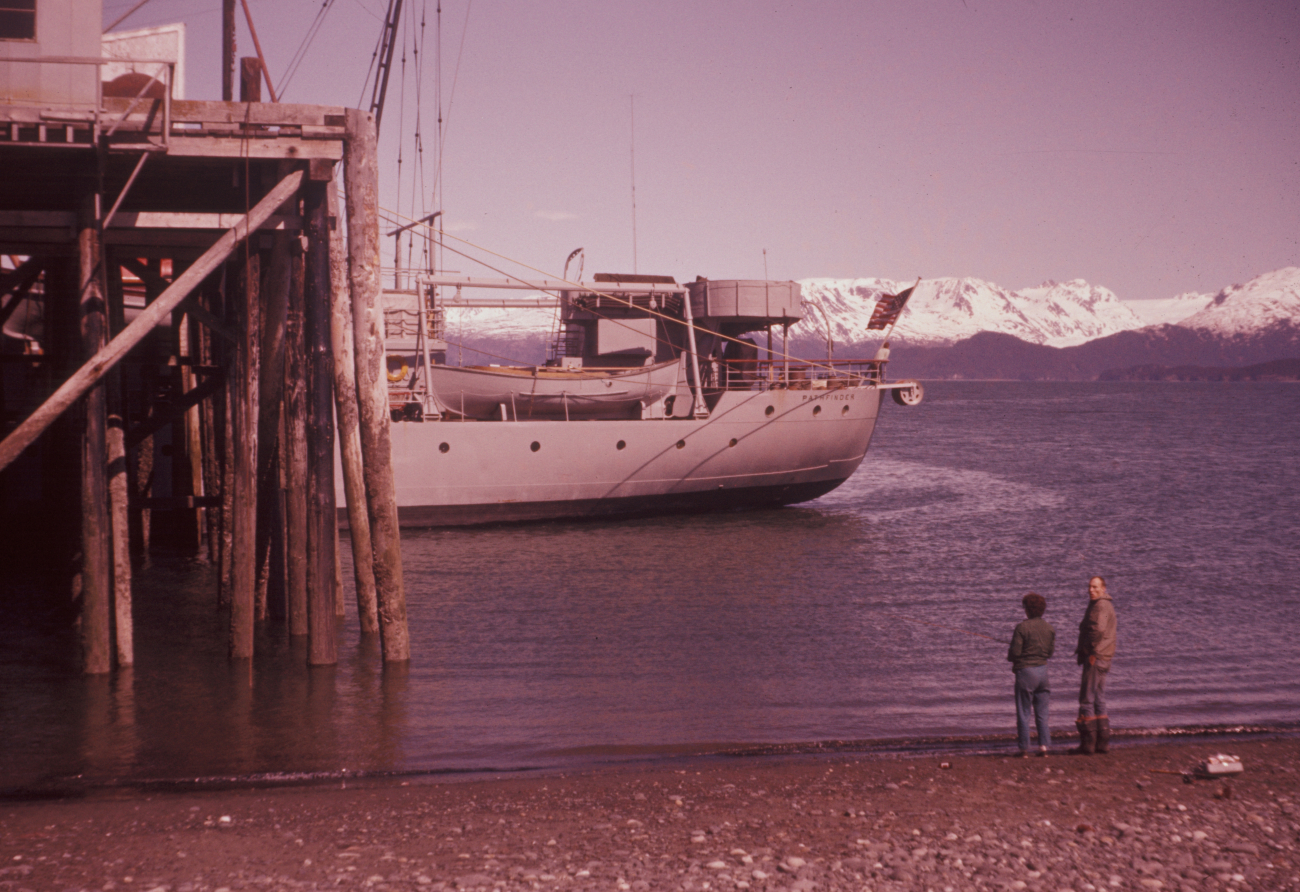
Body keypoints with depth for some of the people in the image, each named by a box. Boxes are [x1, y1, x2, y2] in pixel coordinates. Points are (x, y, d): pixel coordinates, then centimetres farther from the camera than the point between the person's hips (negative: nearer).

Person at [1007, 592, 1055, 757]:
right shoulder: (1050, 628, 3)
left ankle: (1024, 749, 4)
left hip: (1026, 671, -5)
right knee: (1042, 713, 11)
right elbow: (1051, 651, 8)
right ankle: (1044, 746, 8)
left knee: (1023, 713, 2)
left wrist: (1010, 656, 7)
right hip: (1043, 669, 5)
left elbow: (1014, 652, -15)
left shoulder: (1022, 627, -15)